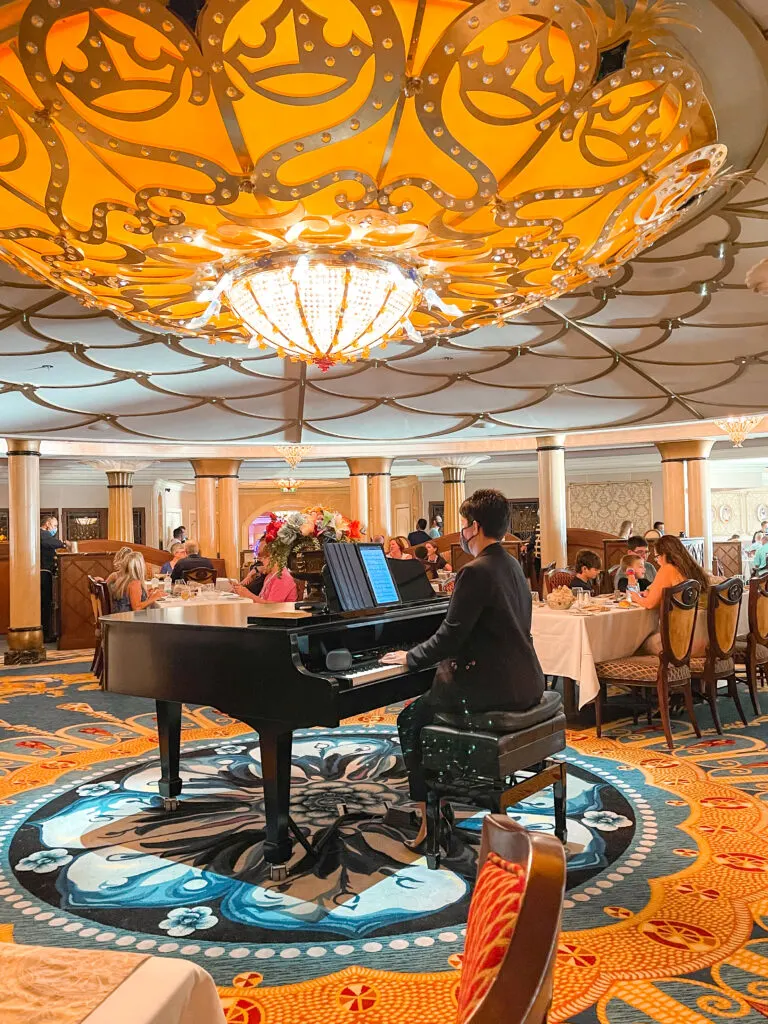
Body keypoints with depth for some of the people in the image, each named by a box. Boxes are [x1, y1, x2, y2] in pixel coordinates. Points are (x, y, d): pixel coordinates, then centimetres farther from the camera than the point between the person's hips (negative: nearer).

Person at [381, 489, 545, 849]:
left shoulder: (477, 571, -19)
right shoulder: (511, 565, 11)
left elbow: (450, 637, -19)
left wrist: (410, 658, -4)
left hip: (496, 690, -9)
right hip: (525, 684, 9)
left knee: (410, 720, 7)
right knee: (433, 698, 27)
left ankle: (430, 816, 10)